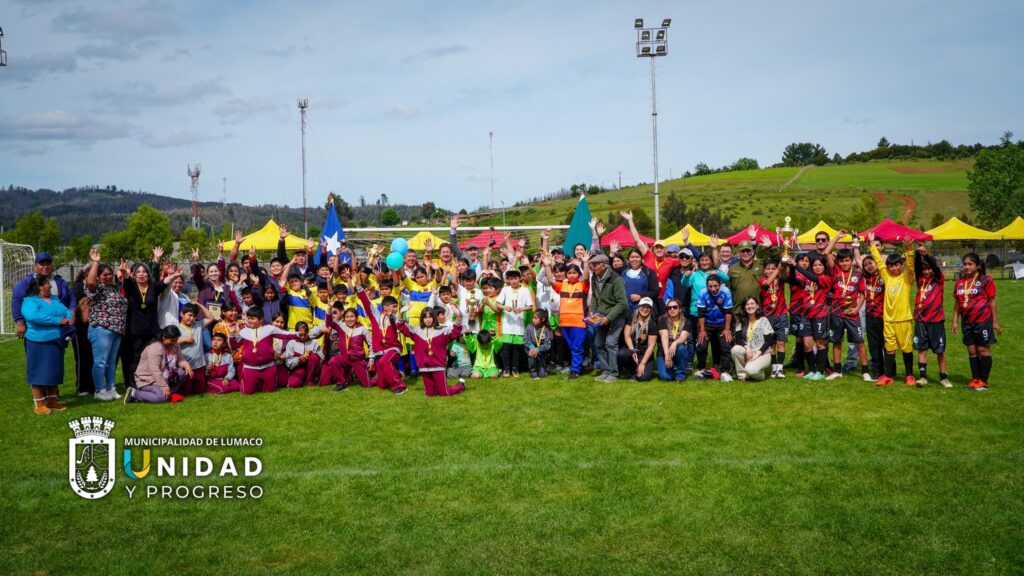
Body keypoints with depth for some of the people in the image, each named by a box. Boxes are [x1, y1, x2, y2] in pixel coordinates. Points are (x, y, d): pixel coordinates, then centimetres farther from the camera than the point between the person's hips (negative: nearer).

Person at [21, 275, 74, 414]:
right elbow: (33, 316, -26)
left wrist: (70, 318, -14)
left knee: (54, 371, 13)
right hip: (39, 343, -8)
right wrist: (58, 321, -24)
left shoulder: (54, 299, 17)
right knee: (39, 372, -2)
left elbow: (67, 311, 12)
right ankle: (39, 404, 4)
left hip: (56, 342, 8)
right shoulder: (30, 301, -9)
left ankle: (52, 400, 23)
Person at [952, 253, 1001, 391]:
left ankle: (983, 381, 7)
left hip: (982, 320, -5)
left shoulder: (985, 280, -6)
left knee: (983, 350, 1)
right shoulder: (960, 281, 7)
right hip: (967, 322, 5)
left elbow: (992, 301, -4)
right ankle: (975, 379, 18)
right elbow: (957, 303, 12)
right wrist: (955, 321, 9)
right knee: (971, 351, 10)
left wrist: (995, 322, -4)